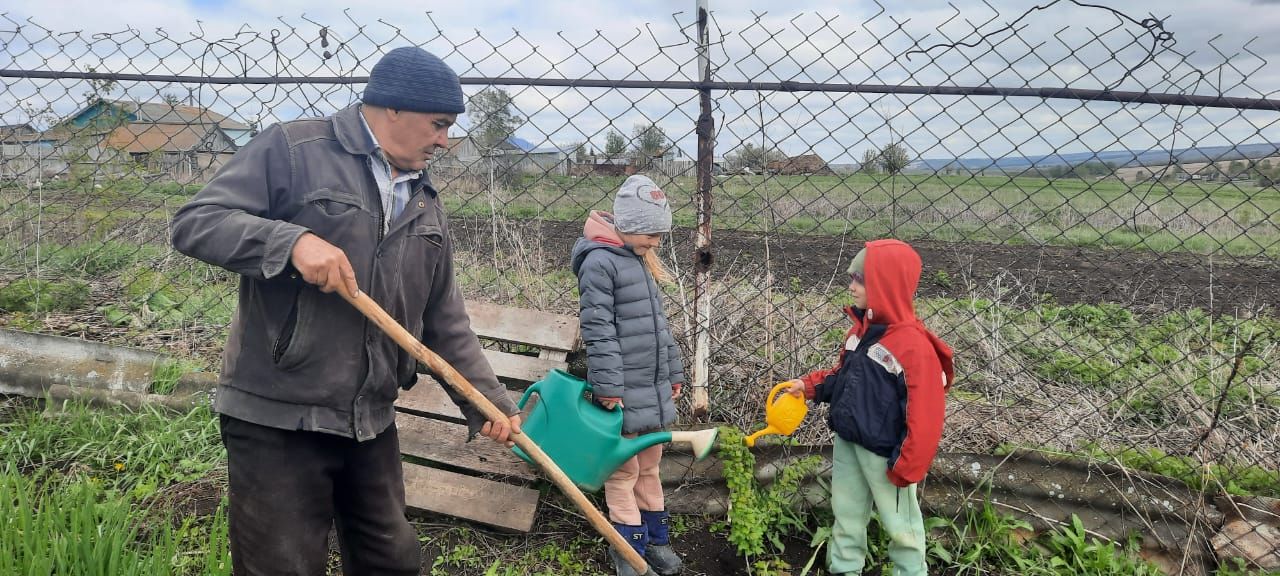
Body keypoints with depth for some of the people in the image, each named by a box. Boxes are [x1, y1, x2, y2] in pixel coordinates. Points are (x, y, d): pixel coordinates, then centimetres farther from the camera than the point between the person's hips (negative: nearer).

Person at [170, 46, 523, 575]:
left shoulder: (425, 203, 13)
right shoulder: (290, 150, -7)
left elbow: (445, 321, 14)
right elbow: (194, 223, -13)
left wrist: (486, 399, 8)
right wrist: (290, 241, -28)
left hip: (371, 425, 7)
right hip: (276, 418, -6)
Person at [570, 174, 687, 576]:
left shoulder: (641, 261, 13)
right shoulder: (599, 262, -14)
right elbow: (599, 331, -18)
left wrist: (674, 373, 19)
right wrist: (608, 387, -20)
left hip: (655, 388, 8)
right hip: (624, 391, -8)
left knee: (649, 466, 18)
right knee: (623, 471, 4)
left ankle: (656, 537, 31)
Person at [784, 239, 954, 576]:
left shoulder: (914, 346, -23)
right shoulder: (860, 329, 3)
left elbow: (924, 417, -21)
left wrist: (907, 467, -18)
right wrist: (809, 385, 1)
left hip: (884, 453, -8)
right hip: (847, 442, 8)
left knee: (900, 524, 10)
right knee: (846, 515, 20)